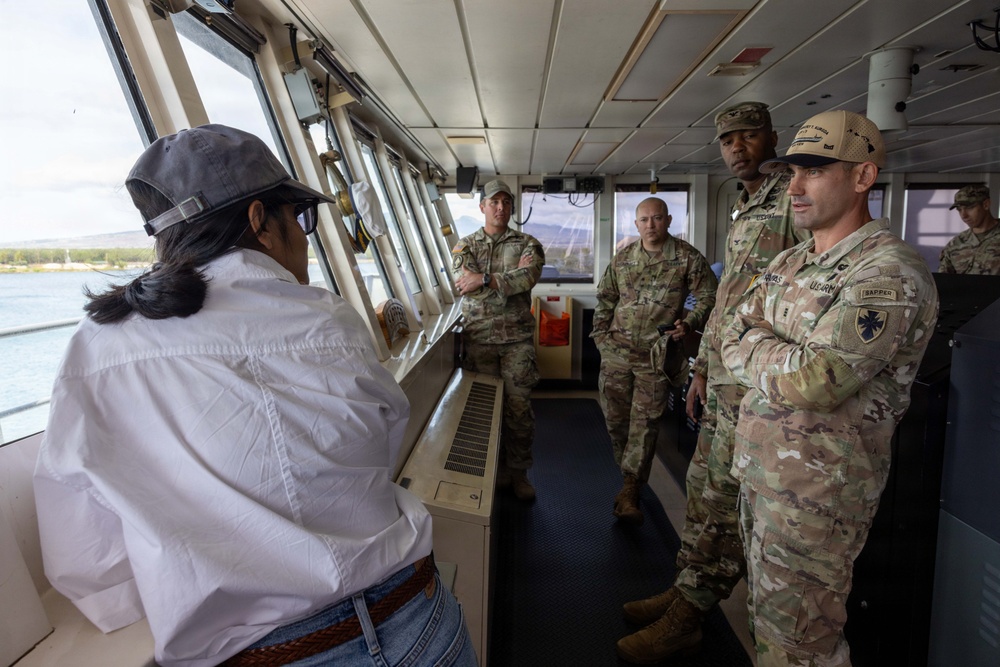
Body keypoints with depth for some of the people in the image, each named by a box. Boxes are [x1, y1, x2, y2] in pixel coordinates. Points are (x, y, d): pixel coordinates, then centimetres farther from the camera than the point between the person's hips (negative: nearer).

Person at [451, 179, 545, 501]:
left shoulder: (527, 244, 7)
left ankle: (519, 471, 18)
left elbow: (528, 278, -14)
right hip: (478, 337, 1)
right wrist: (511, 277, -10)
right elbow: (465, 286, -8)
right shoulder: (465, 245, 9)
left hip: (517, 337, 0)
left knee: (519, 407, 1)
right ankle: (495, 470, 21)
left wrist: (483, 279, -17)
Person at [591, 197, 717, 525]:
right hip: (616, 350, 4)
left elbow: (708, 297, 2)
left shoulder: (688, 258, 0)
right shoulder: (622, 258, 9)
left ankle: (629, 492, 3)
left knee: (645, 421, -3)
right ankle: (630, 478, 27)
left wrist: (689, 324, -13)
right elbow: (605, 298, 16)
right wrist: (600, 333, 8)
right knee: (615, 416, 8)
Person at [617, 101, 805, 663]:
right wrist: (703, 369, 21)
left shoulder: (795, 198, -10)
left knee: (724, 497, 0)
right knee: (704, 486, 15)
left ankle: (688, 615, 14)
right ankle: (687, 591, 31)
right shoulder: (743, 214, 19)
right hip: (724, 378, 9)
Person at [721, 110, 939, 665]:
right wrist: (779, 355, -14)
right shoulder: (789, 262, 10)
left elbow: (812, 381, -28)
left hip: (817, 488, -8)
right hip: (760, 468, 8)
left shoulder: (890, 274, -18)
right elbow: (733, 342, 4)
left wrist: (754, 343, -11)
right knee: (768, 614, 24)